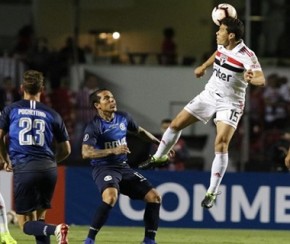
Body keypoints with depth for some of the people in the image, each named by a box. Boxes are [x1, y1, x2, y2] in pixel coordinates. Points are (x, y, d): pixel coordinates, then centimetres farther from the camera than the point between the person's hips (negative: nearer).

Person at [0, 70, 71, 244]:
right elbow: (66, 150, 13)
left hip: (24, 169, -3)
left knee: (26, 224, -1)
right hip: (49, 169, 3)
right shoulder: (52, 115, 11)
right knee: (40, 218, 18)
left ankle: (56, 229, -30)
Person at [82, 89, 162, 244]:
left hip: (123, 167, 7)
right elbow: (86, 153, -25)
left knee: (154, 197, -1)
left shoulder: (123, 118, 5)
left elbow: (140, 132, 25)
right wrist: (113, 151, -32)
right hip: (104, 168, -7)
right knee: (111, 196, -36)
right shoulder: (94, 126, -14)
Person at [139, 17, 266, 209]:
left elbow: (261, 79, -38)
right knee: (176, 124, 8)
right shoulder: (222, 46, -4)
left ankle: (212, 192, -12)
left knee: (221, 144, -21)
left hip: (230, 103, -7)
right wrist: (204, 66, 27)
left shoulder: (246, 55, -25)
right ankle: (159, 157, 34)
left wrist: (252, 79, -59)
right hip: (210, 94, 7)